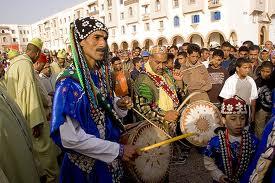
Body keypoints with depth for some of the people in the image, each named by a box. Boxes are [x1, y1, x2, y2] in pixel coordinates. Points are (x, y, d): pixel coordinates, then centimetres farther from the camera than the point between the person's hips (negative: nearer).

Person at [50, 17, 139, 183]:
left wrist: (119, 104, -10)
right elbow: (70, 138, -28)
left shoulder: (102, 73, -2)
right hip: (86, 165, -6)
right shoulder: (69, 82, -24)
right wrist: (118, 150, -23)